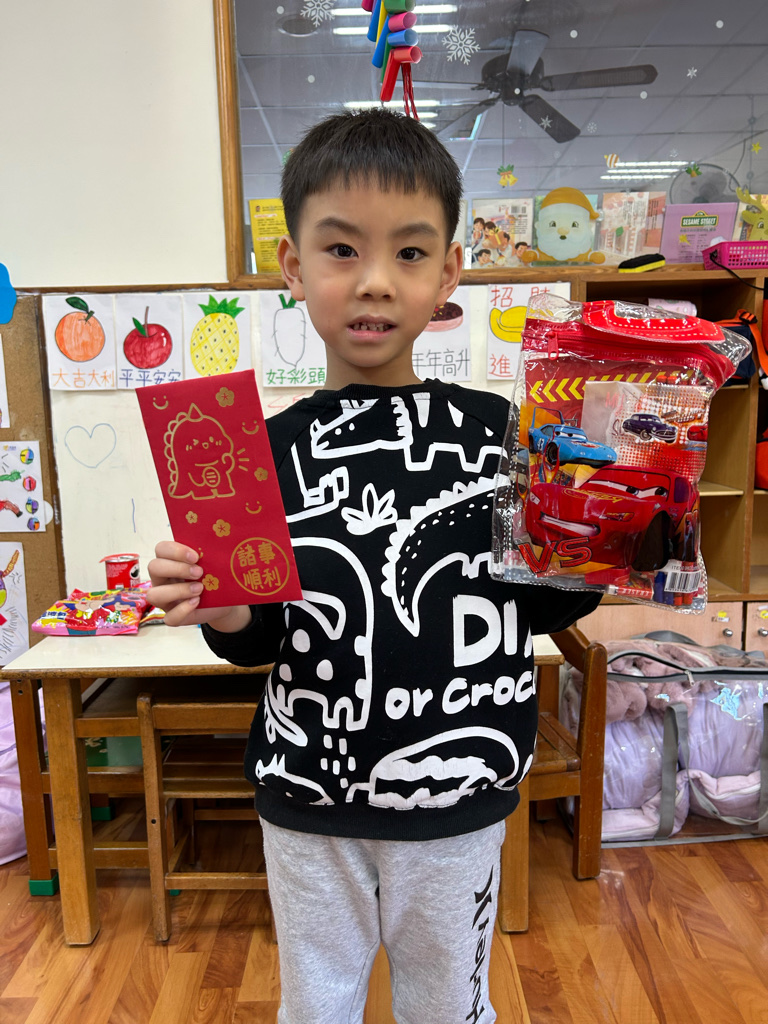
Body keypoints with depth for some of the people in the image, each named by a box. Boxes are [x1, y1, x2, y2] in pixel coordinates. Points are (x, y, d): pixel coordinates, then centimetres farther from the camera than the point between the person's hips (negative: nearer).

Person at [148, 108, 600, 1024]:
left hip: (456, 804, 0)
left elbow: (541, 607, 0)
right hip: (309, 804, 1)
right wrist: (227, 614, -21)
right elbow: (264, 642, -1)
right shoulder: (270, 451, -9)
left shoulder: (498, 431, -9)